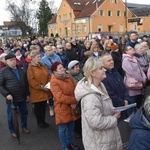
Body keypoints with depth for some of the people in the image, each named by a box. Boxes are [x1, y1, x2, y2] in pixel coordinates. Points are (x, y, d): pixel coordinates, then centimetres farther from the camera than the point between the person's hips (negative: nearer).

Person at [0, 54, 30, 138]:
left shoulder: (21, 70, 8)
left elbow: (26, 83, 14)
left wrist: (27, 94, 12)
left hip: (22, 97, 4)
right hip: (11, 98, -4)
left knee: (24, 112, 17)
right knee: (11, 115, 9)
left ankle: (24, 126, 38)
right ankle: (12, 131, 29)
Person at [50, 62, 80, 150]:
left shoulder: (68, 77, 4)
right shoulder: (54, 82, -18)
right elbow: (60, 97, -25)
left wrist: (74, 102, -12)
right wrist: (74, 100, -21)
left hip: (72, 108, 6)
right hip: (62, 109, -6)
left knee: (71, 127, 19)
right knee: (63, 129, 10)